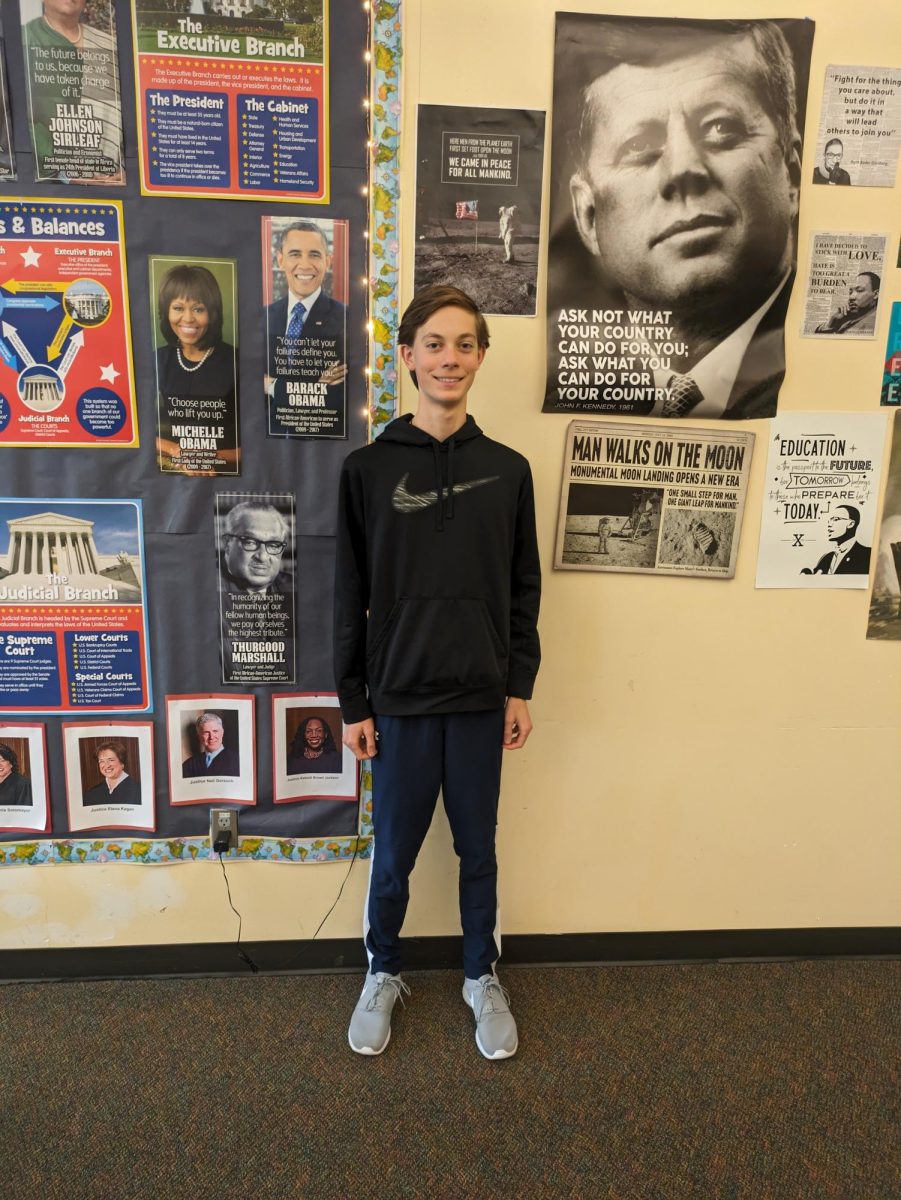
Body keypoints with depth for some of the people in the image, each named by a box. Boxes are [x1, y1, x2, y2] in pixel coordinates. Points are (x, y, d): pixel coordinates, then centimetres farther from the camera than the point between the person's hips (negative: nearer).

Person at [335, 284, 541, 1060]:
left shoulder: (508, 470, 0)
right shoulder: (368, 469, -5)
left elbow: (523, 591, 4)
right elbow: (350, 597, -3)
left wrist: (520, 688, 2)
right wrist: (353, 703, -2)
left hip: (481, 696, 2)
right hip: (400, 697, -1)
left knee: (478, 850, 16)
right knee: (394, 853, 14)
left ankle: (483, 977, 39)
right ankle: (383, 974, 40)